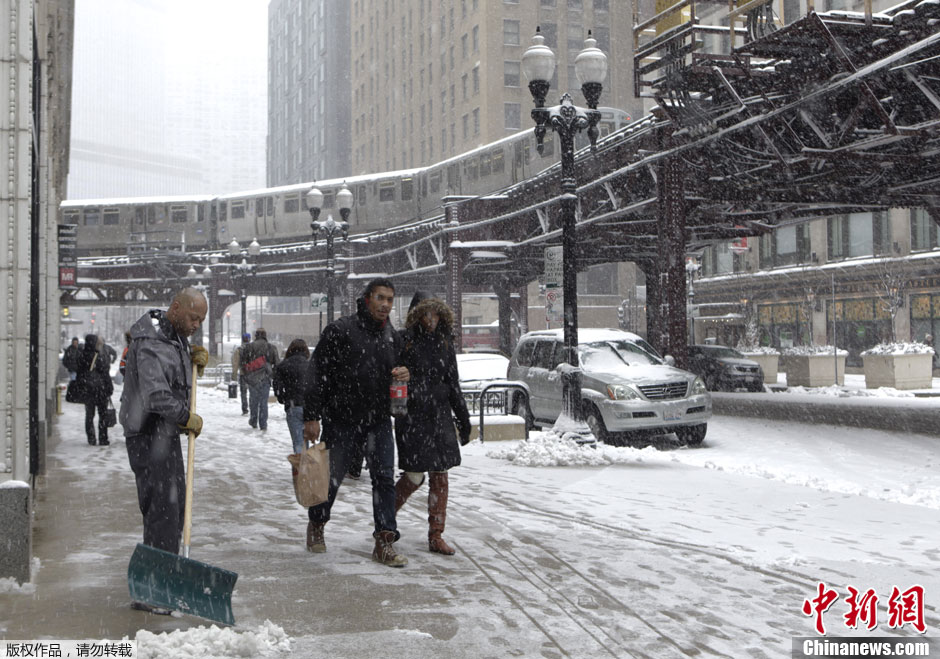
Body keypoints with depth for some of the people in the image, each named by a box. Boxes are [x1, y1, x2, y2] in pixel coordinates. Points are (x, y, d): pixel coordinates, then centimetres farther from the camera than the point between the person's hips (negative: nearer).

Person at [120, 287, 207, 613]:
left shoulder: (176, 335, 11)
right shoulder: (151, 343, -21)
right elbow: (156, 395, -30)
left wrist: (195, 358, 4)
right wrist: (187, 417, -17)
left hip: (166, 433, 10)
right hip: (149, 436, -10)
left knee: (175, 503, 16)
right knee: (162, 509, -12)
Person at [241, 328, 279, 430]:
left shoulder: (249, 347, 0)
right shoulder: (272, 348, 2)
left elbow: (243, 363, -1)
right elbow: (277, 364, 2)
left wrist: (247, 374, 12)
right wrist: (271, 373, 18)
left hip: (252, 379, 1)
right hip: (265, 379, 0)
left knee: (253, 400, 16)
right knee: (264, 402, 4)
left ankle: (253, 422, 23)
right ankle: (263, 425, 1)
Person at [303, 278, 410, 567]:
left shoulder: (393, 337, 9)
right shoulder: (340, 330, -9)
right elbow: (317, 373, -10)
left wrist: (404, 377, -2)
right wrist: (311, 416, -13)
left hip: (379, 423, 4)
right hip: (341, 421, -4)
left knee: (384, 478, -2)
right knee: (330, 477, 8)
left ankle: (385, 541, 4)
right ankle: (316, 525, 34)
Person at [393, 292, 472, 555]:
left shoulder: (444, 344, 11)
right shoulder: (404, 341, -5)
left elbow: (453, 384, 16)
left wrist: (463, 418, 15)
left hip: (440, 416, 5)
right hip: (412, 417, -5)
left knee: (440, 477, 3)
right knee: (415, 476, -5)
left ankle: (436, 536, 10)